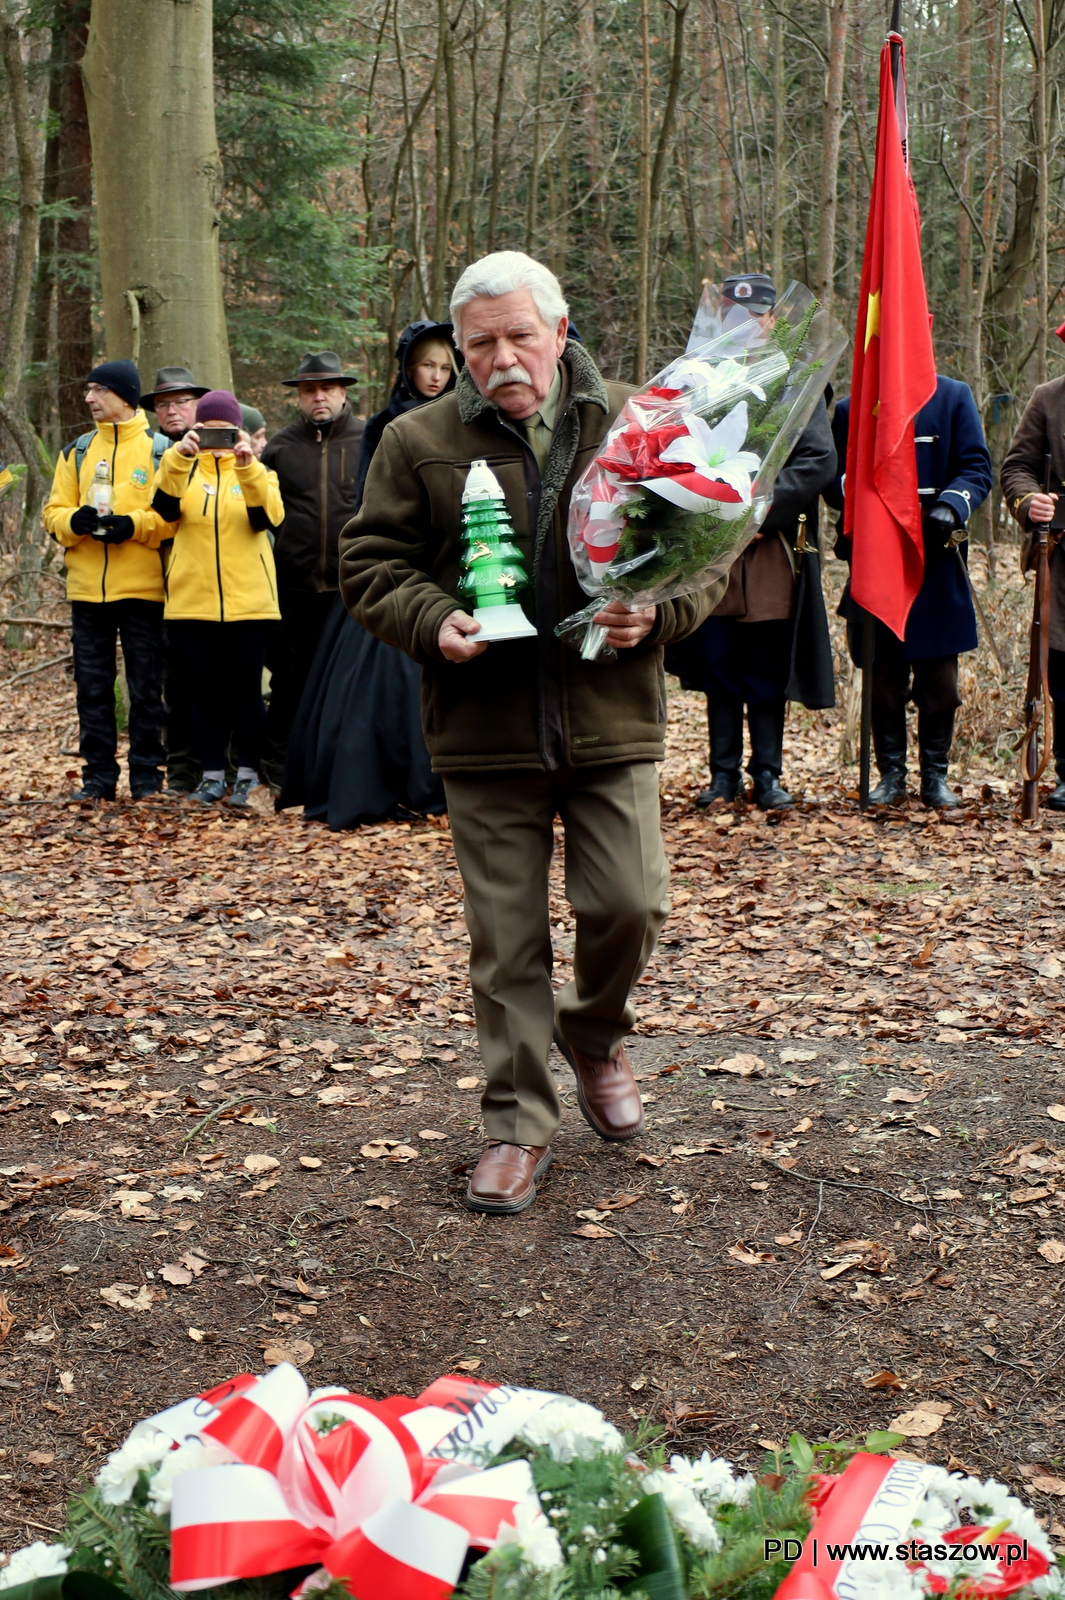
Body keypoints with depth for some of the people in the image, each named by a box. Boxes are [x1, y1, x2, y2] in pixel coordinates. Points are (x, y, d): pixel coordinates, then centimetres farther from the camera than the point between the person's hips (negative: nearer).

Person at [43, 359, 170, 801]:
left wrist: (136, 524, -21)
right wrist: (73, 521, -11)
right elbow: (54, 513, 11)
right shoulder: (77, 452, 13)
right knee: (92, 687, 6)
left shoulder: (160, 450, 0)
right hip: (87, 588, 4)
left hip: (142, 587, -4)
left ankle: (146, 775, 11)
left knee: (146, 688, 3)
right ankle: (98, 775, 13)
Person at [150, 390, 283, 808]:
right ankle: (212, 774, 14)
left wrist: (247, 467, -27)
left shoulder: (256, 469, 8)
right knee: (204, 691, 5)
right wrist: (178, 457, -27)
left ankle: (248, 776, 9)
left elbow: (268, 516, -13)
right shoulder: (183, 468, 10)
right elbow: (165, 508, -12)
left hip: (248, 601, -1)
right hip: (191, 601, 1)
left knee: (245, 690, 0)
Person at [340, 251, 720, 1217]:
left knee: (631, 904, -2)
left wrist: (655, 613, -12)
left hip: (610, 719, 1)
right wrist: (432, 622, -13)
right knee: (506, 936, 5)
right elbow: (369, 562, 6)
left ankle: (595, 1035, 32)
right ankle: (520, 1124, 20)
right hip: (484, 730, 0)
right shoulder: (418, 442, 3)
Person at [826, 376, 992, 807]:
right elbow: (831, 479, 7)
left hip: (937, 563, -1)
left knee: (939, 678, 3)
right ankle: (891, 775, 15)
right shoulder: (851, 408, 9)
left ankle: (935, 776, 15)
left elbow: (976, 469, 0)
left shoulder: (954, 397, 6)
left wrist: (951, 506, -20)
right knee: (883, 678, 5)